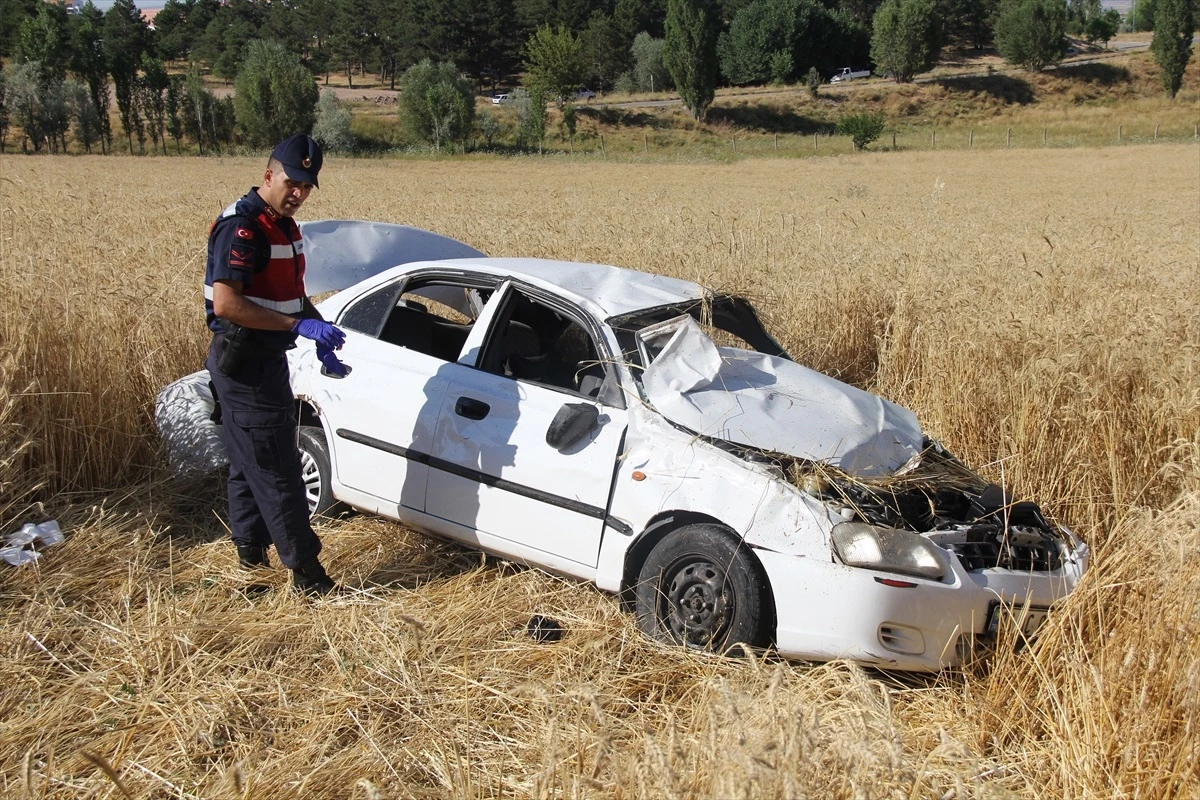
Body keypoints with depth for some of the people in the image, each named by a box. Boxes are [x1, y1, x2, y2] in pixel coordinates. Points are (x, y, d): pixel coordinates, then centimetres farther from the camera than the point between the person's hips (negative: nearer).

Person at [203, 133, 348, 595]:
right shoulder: (241, 227, -19)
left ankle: (251, 549, 34)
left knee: (250, 462, 20)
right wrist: (299, 325, -28)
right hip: (244, 362, -10)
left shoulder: (284, 225, 12)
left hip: (265, 359, 10)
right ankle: (307, 573, 1)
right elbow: (225, 303, -27)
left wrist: (321, 338, 10)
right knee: (277, 470, -5)